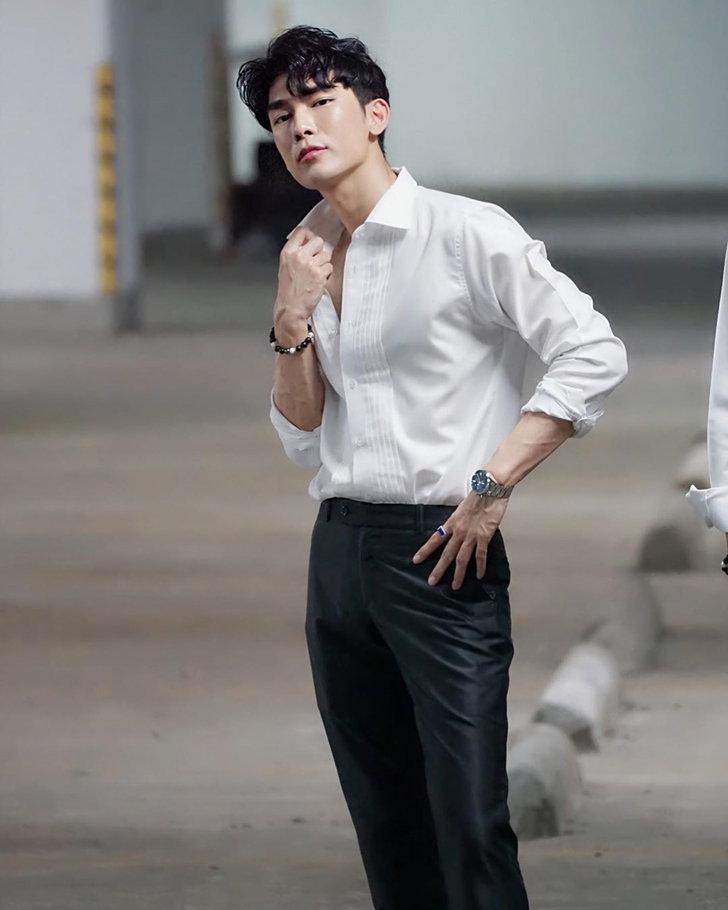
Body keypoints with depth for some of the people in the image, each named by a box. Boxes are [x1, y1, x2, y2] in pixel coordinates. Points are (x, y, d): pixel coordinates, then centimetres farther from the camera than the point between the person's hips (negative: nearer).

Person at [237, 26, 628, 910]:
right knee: (386, 827, 10)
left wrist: (491, 486, -14)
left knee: (470, 827, -11)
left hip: (438, 553, -7)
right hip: (339, 549, 7)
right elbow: (303, 442, 13)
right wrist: (292, 321, -2)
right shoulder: (309, 259, 13)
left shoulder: (464, 233, -8)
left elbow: (593, 353, -13)